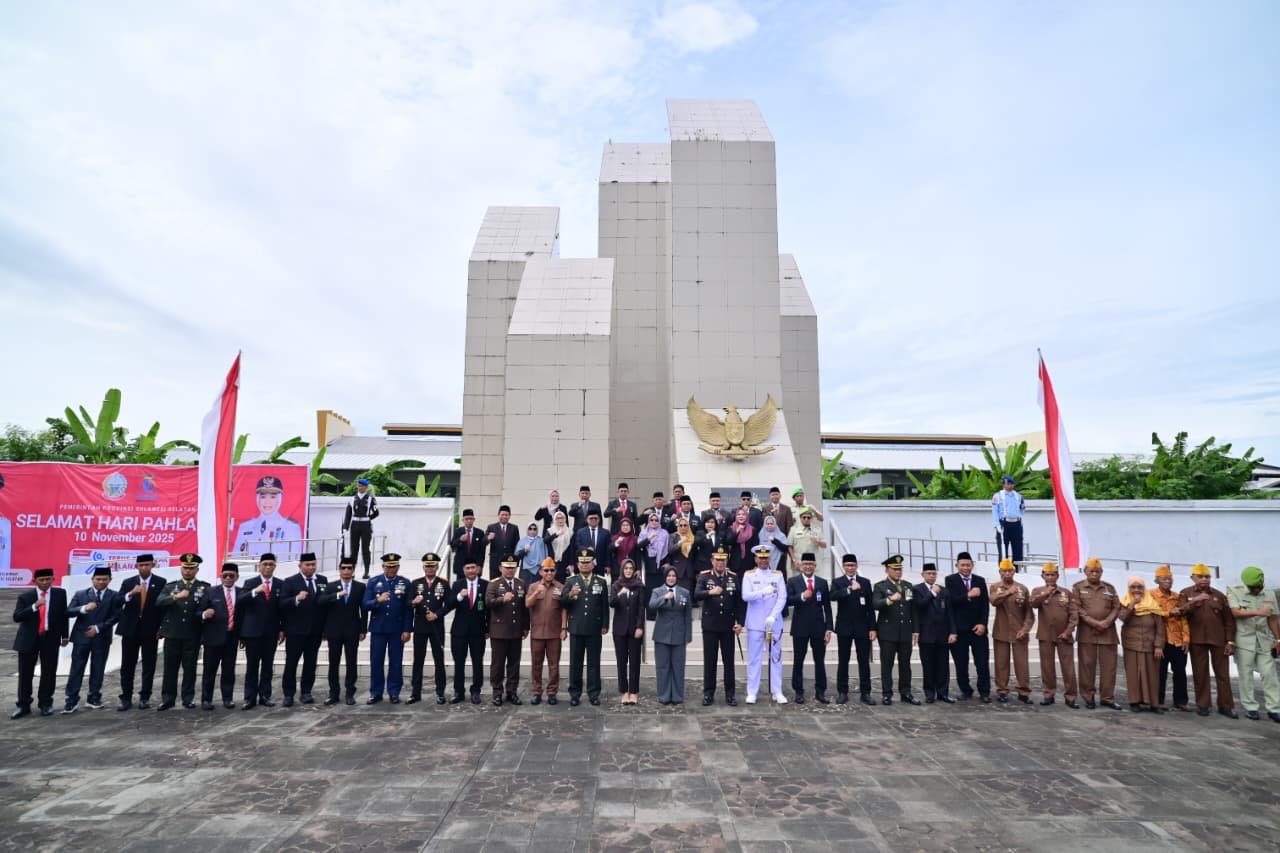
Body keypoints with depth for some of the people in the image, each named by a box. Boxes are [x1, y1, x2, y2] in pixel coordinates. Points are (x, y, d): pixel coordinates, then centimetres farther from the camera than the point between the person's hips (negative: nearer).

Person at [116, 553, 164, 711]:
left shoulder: (161, 583, 0)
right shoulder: (128, 583, 5)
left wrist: (161, 628, -4)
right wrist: (130, 594, -26)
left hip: (151, 630, -1)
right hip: (130, 629, 2)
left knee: (149, 666, 4)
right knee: (127, 666, 5)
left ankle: (145, 697, 13)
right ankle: (126, 698, 14)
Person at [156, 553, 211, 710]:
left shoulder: (204, 587, 4)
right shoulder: (170, 586, 9)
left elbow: (206, 606, -5)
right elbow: (159, 602, -8)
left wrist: (204, 614, -26)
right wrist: (176, 597, -24)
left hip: (193, 635, -1)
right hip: (172, 633, 1)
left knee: (190, 668, 5)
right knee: (170, 667, 5)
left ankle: (188, 698, 14)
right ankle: (168, 699, 14)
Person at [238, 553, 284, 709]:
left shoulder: (280, 585, 6)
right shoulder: (250, 583, 2)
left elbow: (283, 608, 5)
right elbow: (240, 601, -14)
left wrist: (282, 629, 1)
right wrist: (255, 591, -32)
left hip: (271, 632, 2)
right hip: (253, 631, -1)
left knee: (268, 666, 6)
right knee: (252, 666, 2)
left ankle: (265, 696, 12)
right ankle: (250, 697, 6)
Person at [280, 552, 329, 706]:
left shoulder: (323, 580, 8)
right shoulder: (290, 582, -3)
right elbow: (282, 604, -12)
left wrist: (325, 626, 0)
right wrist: (297, 598, -30)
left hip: (315, 630, 3)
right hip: (295, 630, -3)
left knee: (311, 663, 9)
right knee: (291, 663, 2)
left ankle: (306, 692, 18)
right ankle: (288, 694, 11)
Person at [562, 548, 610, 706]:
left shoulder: (601, 582, 6)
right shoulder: (570, 581, 6)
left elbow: (605, 606, 3)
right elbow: (563, 604, -1)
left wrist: (605, 625, -2)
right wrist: (570, 595, -20)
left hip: (594, 629, 0)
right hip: (576, 628, 0)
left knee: (594, 662, 5)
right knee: (575, 662, 6)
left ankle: (593, 693, 14)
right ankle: (575, 693, 14)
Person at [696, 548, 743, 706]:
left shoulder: (733, 578, 5)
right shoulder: (704, 577, 0)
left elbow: (739, 602, 5)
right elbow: (696, 595, -16)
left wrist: (739, 622, -2)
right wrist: (710, 592, -34)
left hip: (728, 626, 1)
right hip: (710, 625, -1)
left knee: (729, 660, 6)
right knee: (709, 660, 5)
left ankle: (730, 693, 14)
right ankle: (708, 693, 13)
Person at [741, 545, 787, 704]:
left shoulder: (777, 575, 6)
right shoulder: (749, 575, 2)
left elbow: (782, 598, -2)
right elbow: (745, 596, -10)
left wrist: (773, 616, -13)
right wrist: (763, 592, -23)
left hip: (774, 623, 2)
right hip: (755, 623, -1)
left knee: (776, 657, 6)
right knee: (754, 658, 2)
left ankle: (777, 692, 15)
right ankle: (752, 693, 9)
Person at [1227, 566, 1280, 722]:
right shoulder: (1235, 592, -4)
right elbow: (1236, 612, -16)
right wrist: (1257, 612, -28)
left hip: (1264, 641, 3)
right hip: (1244, 640, -3)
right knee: (1246, 675, 2)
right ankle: (1250, 708, 9)